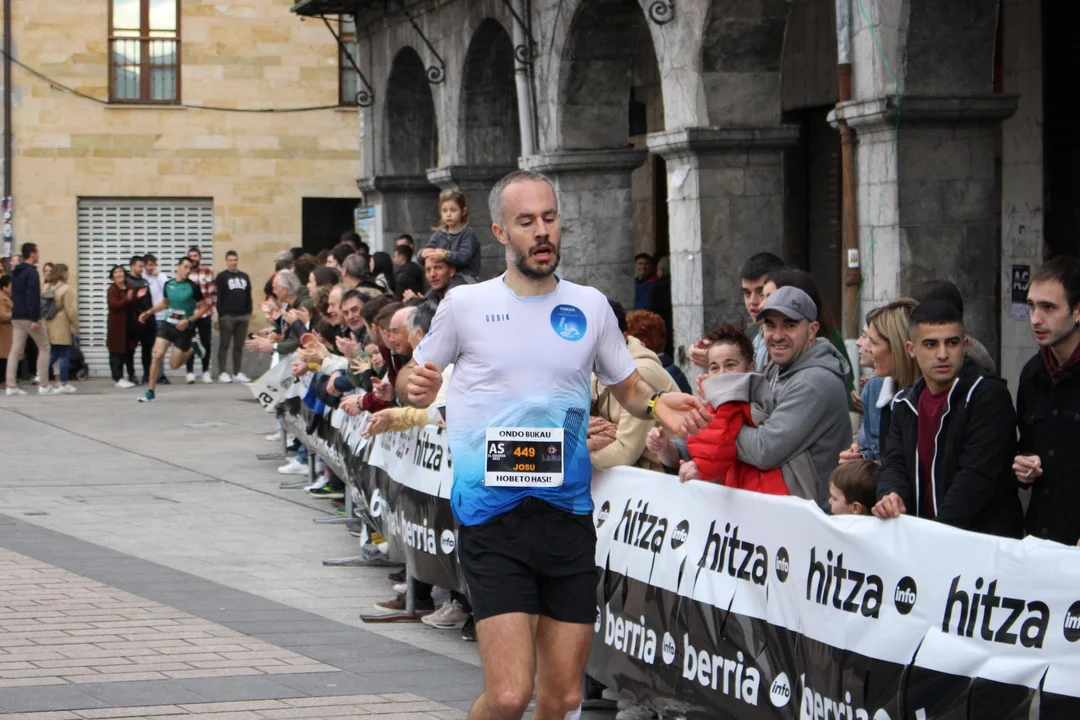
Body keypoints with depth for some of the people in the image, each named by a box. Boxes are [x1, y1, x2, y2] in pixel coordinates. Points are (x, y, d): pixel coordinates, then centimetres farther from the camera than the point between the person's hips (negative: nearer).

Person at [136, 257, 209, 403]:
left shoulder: (192, 287, -11)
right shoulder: (168, 284, 3)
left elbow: (203, 308, -6)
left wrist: (189, 321, -18)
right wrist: (149, 312, 9)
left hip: (184, 329, -3)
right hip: (168, 324, 3)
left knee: (173, 365, 1)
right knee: (158, 355, -13)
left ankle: (193, 348, 31)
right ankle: (150, 392, -4)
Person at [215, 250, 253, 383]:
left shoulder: (244, 276, 14)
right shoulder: (222, 276, 0)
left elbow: (248, 296, 16)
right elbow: (219, 297, -6)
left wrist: (249, 313, 9)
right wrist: (221, 314, -13)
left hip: (242, 316, 5)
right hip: (227, 316, -5)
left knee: (239, 346, 6)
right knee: (224, 345, -3)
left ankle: (237, 373, 9)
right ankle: (223, 373, -2)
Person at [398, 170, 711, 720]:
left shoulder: (590, 307, 8)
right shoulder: (465, 305, 1)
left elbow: (628, 388, 20)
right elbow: (414, 381, 12)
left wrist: (655, 404, -3)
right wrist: (414, 386, -12)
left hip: (568, 514, 3)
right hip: (492, 516, -3)